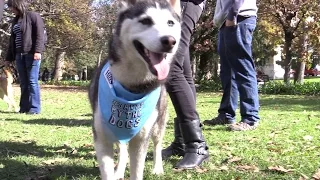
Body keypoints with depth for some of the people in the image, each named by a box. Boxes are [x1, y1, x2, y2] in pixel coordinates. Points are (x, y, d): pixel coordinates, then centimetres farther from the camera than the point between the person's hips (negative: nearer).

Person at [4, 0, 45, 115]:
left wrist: (38, 51, -21)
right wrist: (9, 58, 19)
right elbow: (12, 40, 22)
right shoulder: (15, 21, 21)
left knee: (32, 81, -7)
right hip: (19, 55, 7)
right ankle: (24, 107, 10)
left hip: (32, 54, -7)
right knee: (23, 82, 6)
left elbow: (40, 35, -10)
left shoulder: (33, 16, -1)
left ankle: (35, 108, -4)